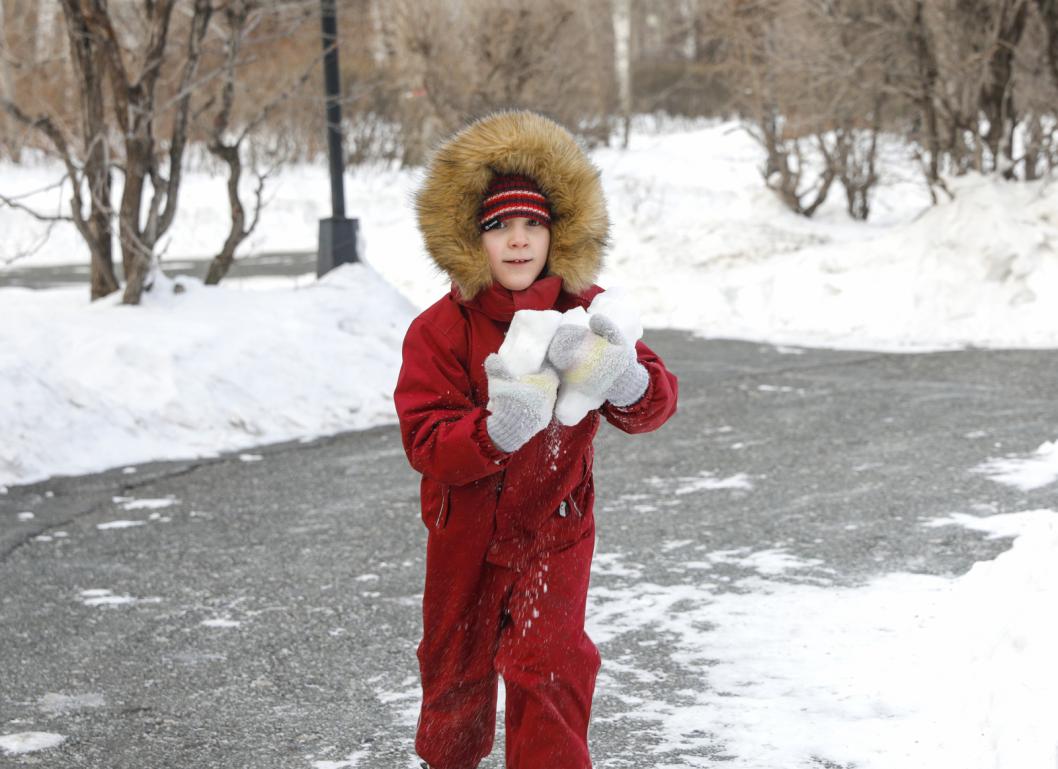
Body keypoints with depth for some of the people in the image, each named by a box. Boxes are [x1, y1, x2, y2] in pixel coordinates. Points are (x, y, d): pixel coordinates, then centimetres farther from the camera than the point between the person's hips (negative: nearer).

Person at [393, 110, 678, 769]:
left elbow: (656, 405, -17)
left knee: (549, 662, -12)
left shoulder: (585, 312, -12)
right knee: (456, 663, 18)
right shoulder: (440, 330, -16)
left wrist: (623, 377, -41)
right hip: (466, 529, 1)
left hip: (556, 523, 0)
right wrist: (498, 430, -42)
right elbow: (426, 442, -22)